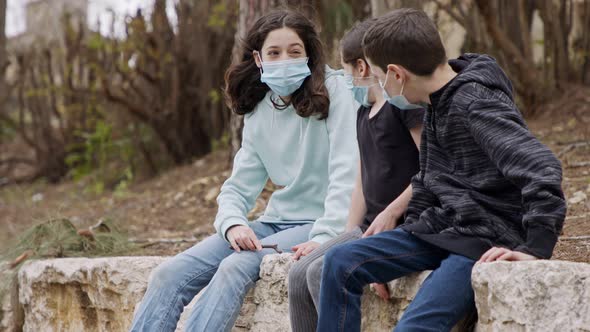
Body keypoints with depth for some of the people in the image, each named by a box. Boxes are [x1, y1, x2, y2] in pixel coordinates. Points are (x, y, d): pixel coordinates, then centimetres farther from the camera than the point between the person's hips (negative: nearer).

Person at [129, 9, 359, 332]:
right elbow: (239, 186, 7)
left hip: (320, 223, -6)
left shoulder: (332, 90, -7)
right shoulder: (258, 112, 10)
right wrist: (233, 223, -16)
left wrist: (324, 237, -28)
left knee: (235, 267, -32)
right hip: (276, 221, 6)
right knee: (170, 273, -11)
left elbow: (345, 171, -17)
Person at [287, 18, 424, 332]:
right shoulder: (365, 112, 19)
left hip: (405, 225, -9)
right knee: (299, 273, -4)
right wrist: (348, 237, 13)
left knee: (323, 271, -22)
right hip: (373, 226, 9)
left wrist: (390, 215, -20)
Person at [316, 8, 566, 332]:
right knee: (341, 262, -2)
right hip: (442, 229, 9)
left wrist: (536, 250, -31)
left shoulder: (477, 105, -20)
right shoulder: (437, 102, 9)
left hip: (488, 244, -9)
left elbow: (542, 169, -30)